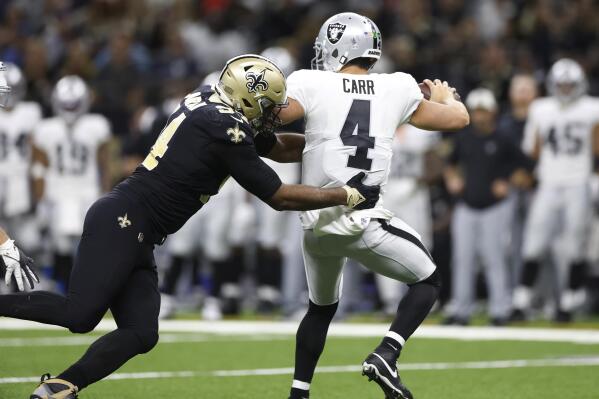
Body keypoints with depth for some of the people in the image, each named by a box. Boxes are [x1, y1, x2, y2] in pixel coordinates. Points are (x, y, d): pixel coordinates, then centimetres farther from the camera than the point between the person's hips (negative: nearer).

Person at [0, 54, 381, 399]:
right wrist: (348, 196, -1)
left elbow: (275, 146, 28)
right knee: (80, 314, -17)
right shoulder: (226, 131, -14)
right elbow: (279, 197, -9)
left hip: (137, 238, 10)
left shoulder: (206, 102, 13)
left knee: (141, 334, 2)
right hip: (121, 223, -10)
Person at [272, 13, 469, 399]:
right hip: (365, 222, -2)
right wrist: (445, 95, 39)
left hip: (318, 221, 2)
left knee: (322, 307, 24)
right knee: (428, 280, 16)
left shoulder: (311, 86, -1)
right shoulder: (397, 90, 4)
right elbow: (459, 118, 17)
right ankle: (385, 356, -3)